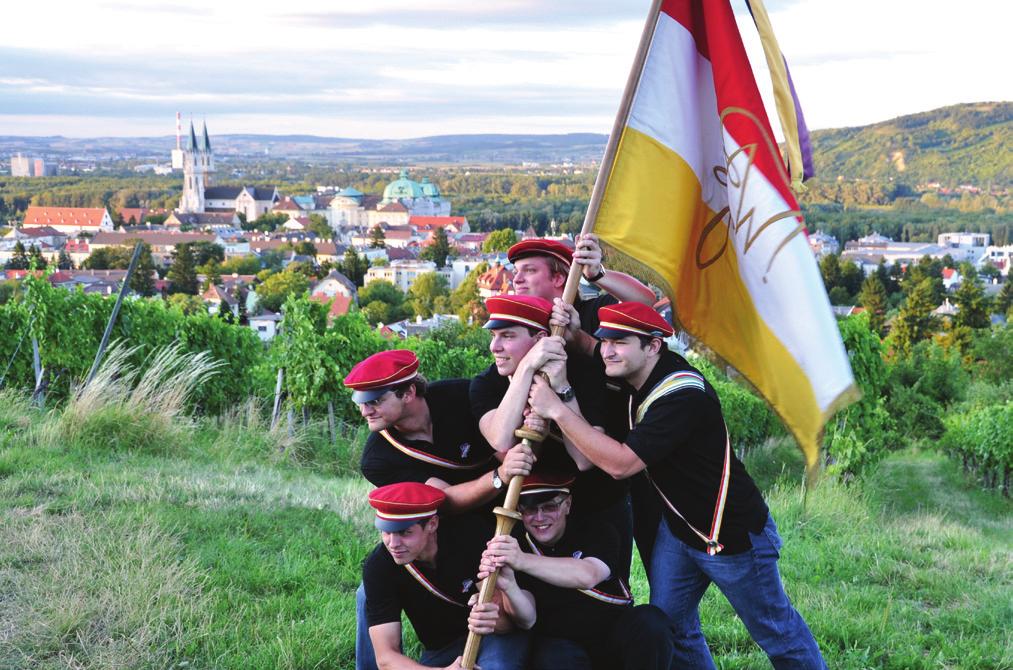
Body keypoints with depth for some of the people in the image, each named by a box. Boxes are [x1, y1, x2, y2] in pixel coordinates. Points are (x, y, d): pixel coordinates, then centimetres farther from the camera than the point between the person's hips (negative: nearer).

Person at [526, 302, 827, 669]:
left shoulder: (683, 395, -31)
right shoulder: (636, 374, -4)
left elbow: (621, 463, -34)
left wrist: (556, 409, -33)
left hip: (733, 534, -8)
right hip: (677, 528, 8)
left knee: (775, 630, 9)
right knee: (668, 626, 7)